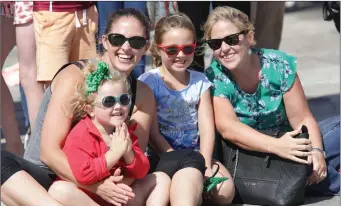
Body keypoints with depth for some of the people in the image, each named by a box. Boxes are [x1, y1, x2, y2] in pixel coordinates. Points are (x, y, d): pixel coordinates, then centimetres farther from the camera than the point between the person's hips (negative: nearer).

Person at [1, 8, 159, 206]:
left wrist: (119, 181, -25)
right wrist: (96, 186, -29)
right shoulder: (74, 77, -13)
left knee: (162, 180, -18)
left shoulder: (143, 95, 3)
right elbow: (49, 152, -18)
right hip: (44, 179, -4)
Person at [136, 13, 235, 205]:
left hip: (195, 155, 5)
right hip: (161, 157, -5)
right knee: (191, 162, -35)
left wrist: (205, 166, -18)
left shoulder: (200, 81, 6)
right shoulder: (149, 82, -6)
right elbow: (153, 134, -10)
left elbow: (206, 128, -1)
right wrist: (194, 165, -17)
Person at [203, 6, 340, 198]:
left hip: (288, 142, 2)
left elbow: (302, 119, -10)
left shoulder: (279, 66, -10)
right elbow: (227, 128, -30)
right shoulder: (213, 79, -15)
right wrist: (276, 146, -44)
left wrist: (316, 150, -31)